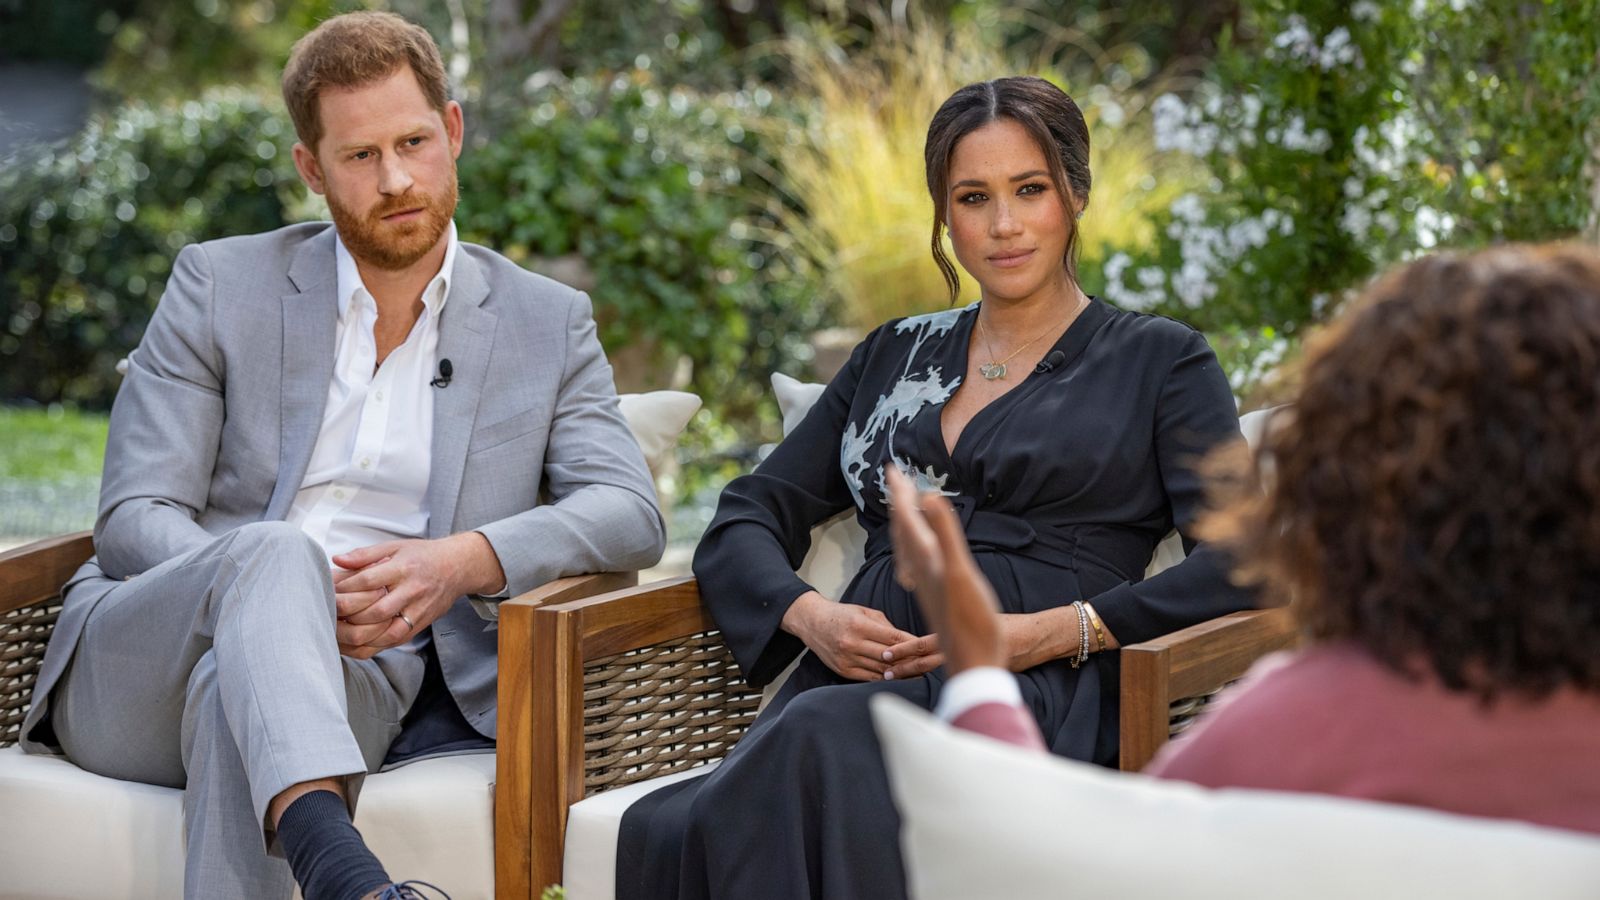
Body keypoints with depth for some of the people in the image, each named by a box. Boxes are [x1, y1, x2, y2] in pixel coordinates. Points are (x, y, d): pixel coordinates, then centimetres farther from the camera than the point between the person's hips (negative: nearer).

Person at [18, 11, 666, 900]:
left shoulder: (547, 323, 14)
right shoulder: (219, 285, 10)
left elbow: (628, 513, 2)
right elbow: (133, 520, 2)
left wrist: (464, 560, -18)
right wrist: (285, 589, -19)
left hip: (364, 677, 0)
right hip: (134, 675, 0)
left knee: (234, 689, -38)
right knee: (275, 551, -37)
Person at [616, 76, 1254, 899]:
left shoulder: (1158, 360, 15)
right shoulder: (895, 355, 27)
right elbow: (745, 522, 22)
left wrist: (1054, 632, -12)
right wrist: (811, 615, -1)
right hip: (850, 682, 3)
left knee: (825, 740, -39)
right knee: (668, 829, -34)